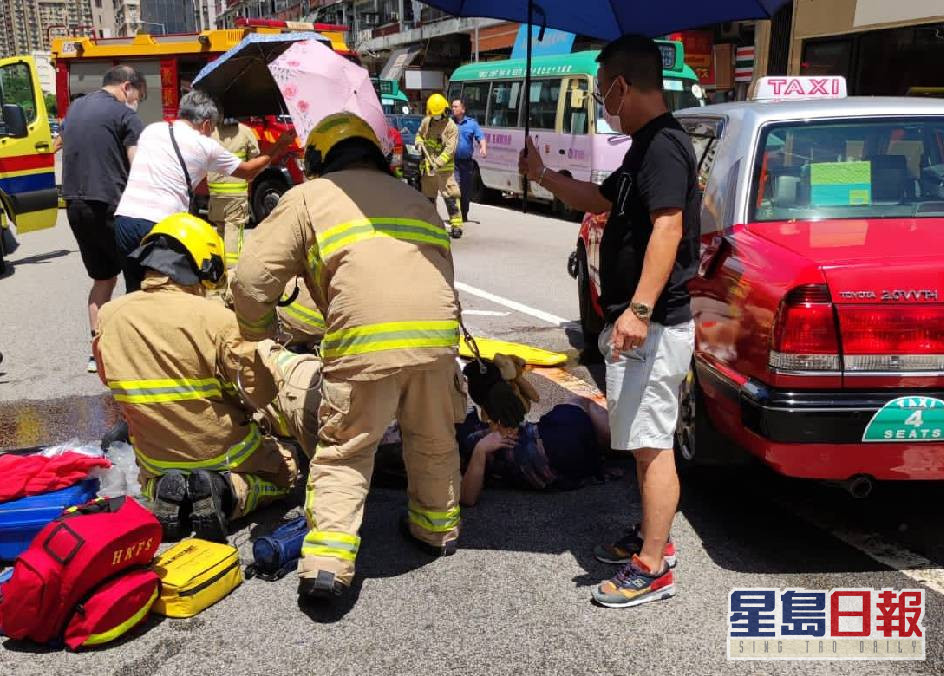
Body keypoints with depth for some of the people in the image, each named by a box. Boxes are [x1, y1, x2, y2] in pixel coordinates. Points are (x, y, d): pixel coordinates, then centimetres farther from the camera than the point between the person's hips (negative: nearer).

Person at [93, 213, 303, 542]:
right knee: (284, 467, 24)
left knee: (151, 477, 39)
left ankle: (164, 491, 2)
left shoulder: (108, 317, -11)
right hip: (223, 452, -4)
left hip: (155, 457, 4)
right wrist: (268, 356, -1)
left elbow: (111, 379, 7)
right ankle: (227, 491, -6)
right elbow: (260, 393, -20)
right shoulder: (216, 319, -25)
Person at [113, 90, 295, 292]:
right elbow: (247, 171, 18)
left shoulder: (151, 129, 16)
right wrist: (279, 147, 30)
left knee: (135, 291, 14)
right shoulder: (206, 146, 5)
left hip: (124, 216, 5)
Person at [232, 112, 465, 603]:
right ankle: (437, 527, 40)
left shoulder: (308, 197, 14)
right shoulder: (412, 196, 29)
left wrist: (257, 335, 23)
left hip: (364, 342, -4)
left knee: (344, 452, 11)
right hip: (437, 331, 4)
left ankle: (328, 559, 2)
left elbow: (252, 277, 6)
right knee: (433, 438, 25)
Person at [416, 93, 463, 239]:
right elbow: (419, 134, 26)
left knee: (450, 195, -12)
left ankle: (456, 225, -10)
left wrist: (438, 163, -27)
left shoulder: (451, 127, -10)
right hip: (427, 166, 6)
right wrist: (419, 143, 2)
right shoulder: (426, 122, 7)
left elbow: (450, 149, -17)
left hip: (444, 168, -6)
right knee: (428, 196, 15)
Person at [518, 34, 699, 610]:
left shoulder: (664, 146, -16)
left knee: (652, 445, -4)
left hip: (654, 326, -11)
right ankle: (651, 536, 33)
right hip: (643, 324, 11)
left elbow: (668, 228, -27)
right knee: (646, 442, 19)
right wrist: (542, 175, 29)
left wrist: (640, 309, -33)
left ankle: (652, 569, 6)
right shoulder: (646, 146, 16)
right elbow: (600, 200, 29)